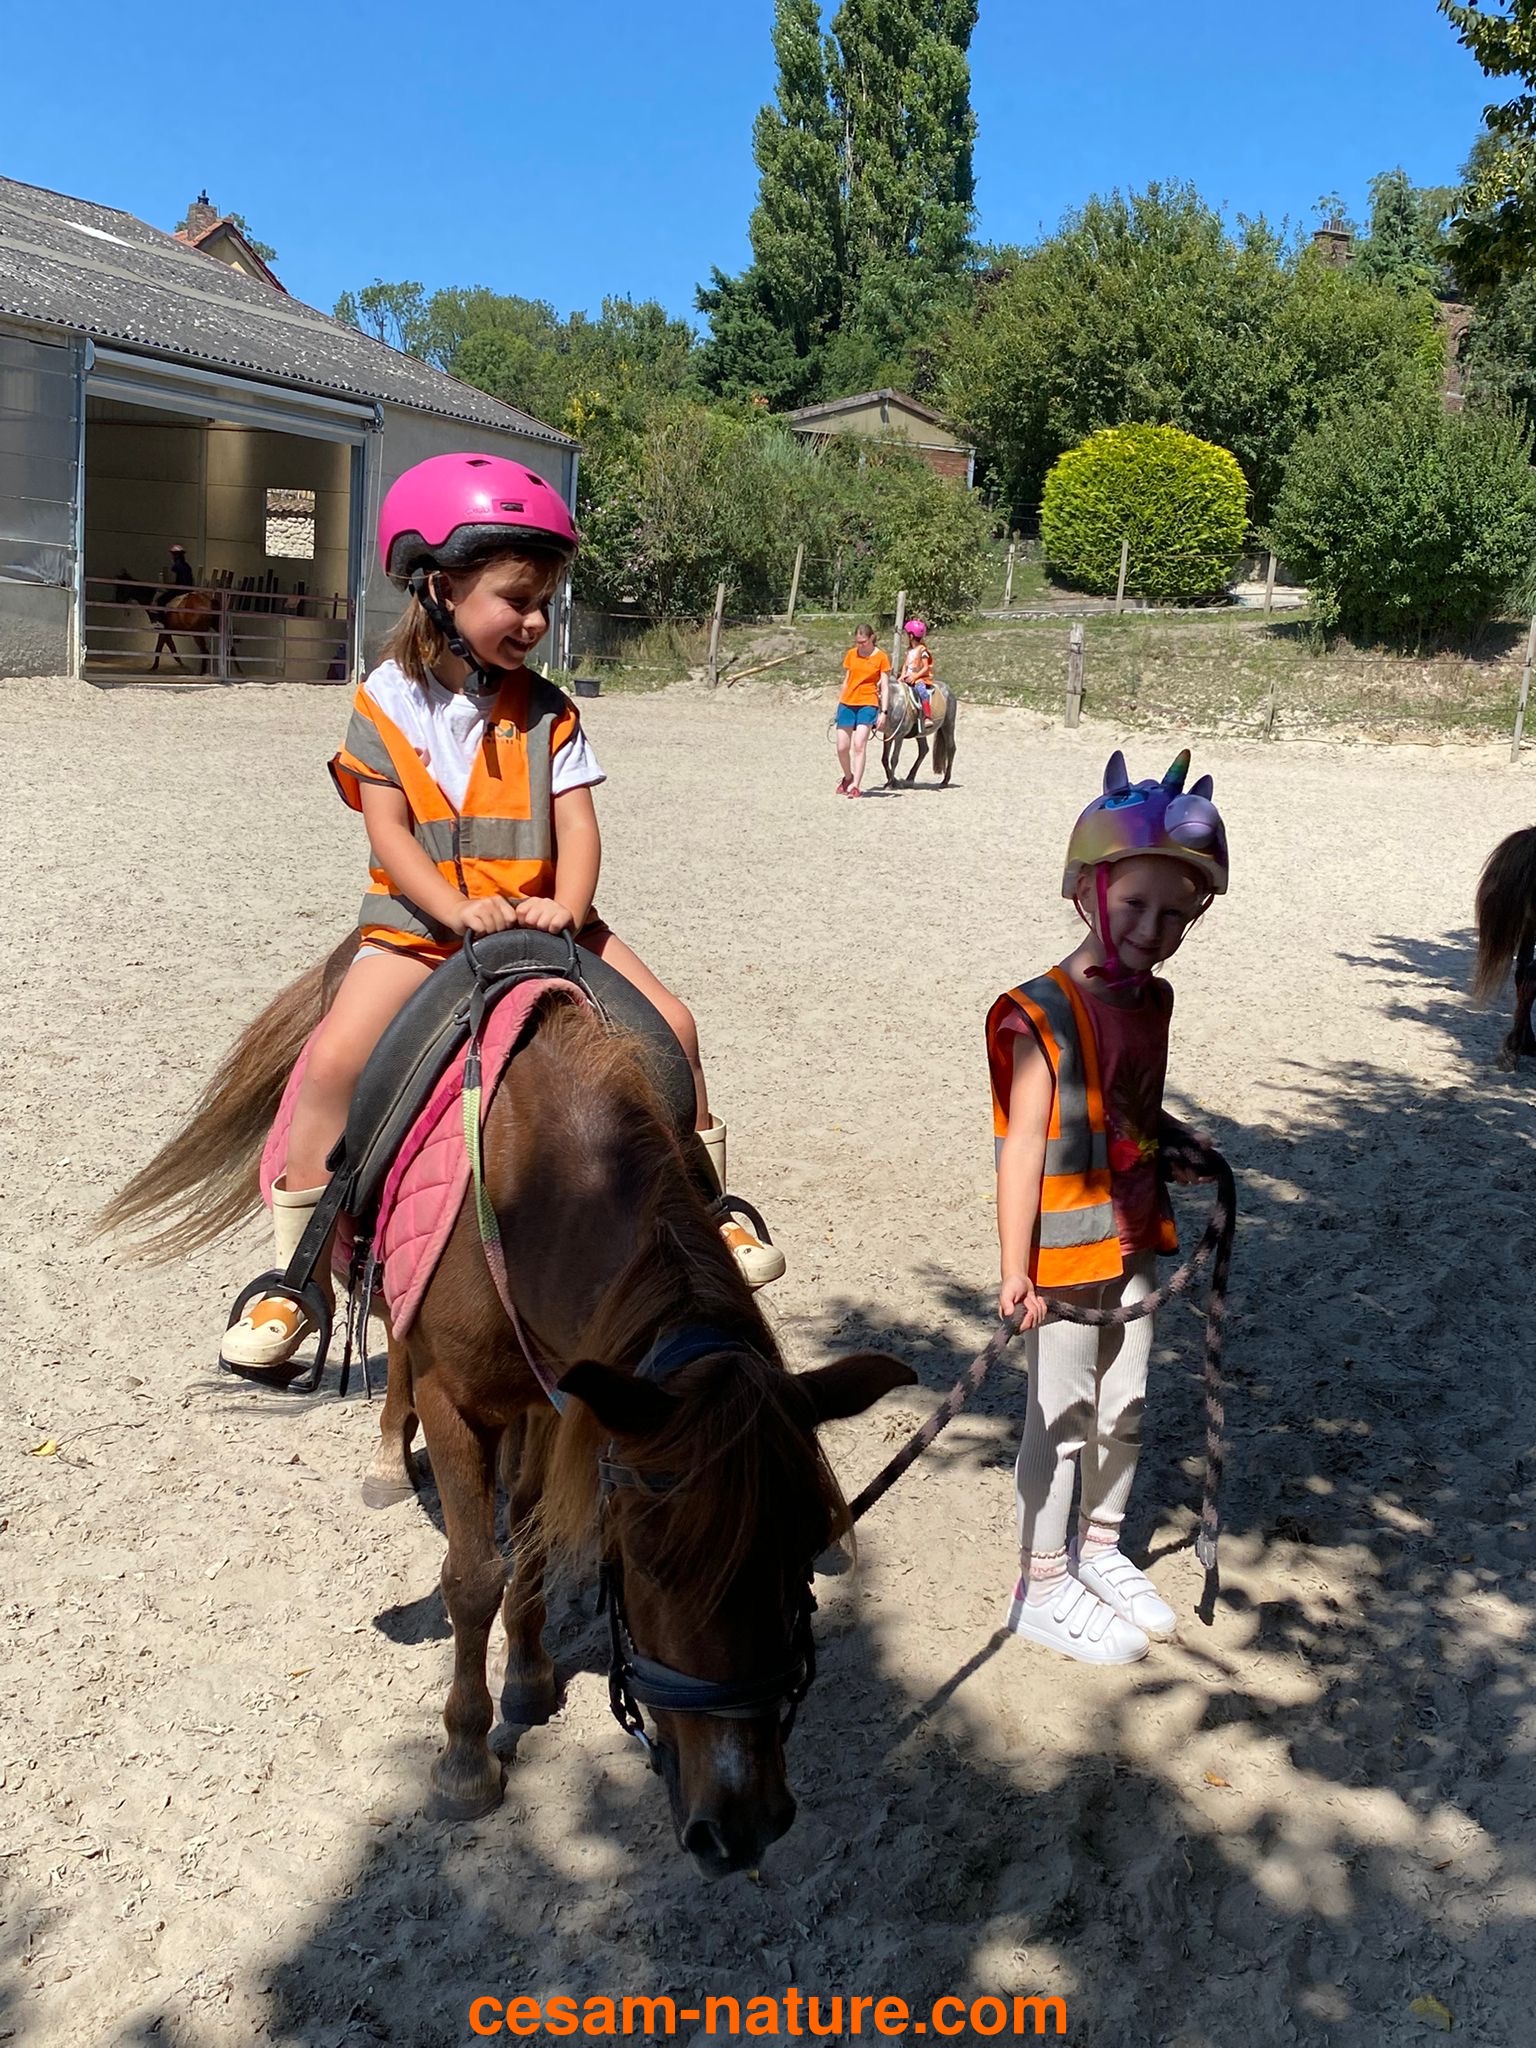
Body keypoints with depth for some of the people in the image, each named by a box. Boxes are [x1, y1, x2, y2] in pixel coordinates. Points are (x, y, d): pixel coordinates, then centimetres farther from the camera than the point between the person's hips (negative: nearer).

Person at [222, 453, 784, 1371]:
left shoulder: (546, 710, 1)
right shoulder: (389, 702, -5)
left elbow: (576, 821, -4)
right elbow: (389, 829, -9)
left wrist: (567, 907, -24)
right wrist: (460, 908, -24)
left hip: (540, 914, 3)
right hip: (419, 921, -2)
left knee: (670, 1025, -8)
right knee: (337, 1055, -23)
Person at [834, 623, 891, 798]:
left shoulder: (881, 657, -2)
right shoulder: (851, 654, 8)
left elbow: (884, 686, -2)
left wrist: (883, 712, -8)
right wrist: (840, 704, 17)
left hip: (868, 705, -4)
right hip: (847, 703, 4)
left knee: (859, 745, -16)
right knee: (842, 747, 1)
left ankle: (856, 786, -15)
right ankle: (848, 777, 26)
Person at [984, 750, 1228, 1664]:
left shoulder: (1152, 1001, 5)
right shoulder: (1041, 1015, -19)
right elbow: (1025, 1141, -20)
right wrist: (1015, 1267, -21)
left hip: (1133, 1240, 7)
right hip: (1065, 1250, -7)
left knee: (1126, 1406, 19)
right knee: (1061, 1416, 5)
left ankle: (1102, 1550, 40)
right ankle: (1043, 1586, 22)